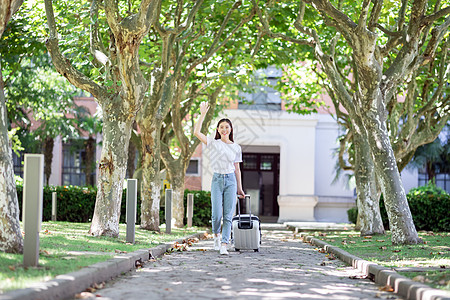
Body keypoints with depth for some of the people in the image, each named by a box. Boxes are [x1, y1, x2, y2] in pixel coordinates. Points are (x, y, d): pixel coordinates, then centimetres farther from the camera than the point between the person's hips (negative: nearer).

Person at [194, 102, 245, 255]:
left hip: (230, 181, 1)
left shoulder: (236, 148, 9)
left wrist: (239, 188, 13)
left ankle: (224, 245, -4)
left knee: (228, 216, -6)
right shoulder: (213, 143, 4)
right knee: (216, 215, -9)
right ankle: (216, 235, 22)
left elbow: (237, 169, 14)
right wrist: (203, 114, -12)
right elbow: (196, 132, -9)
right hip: (217, 180, -1)